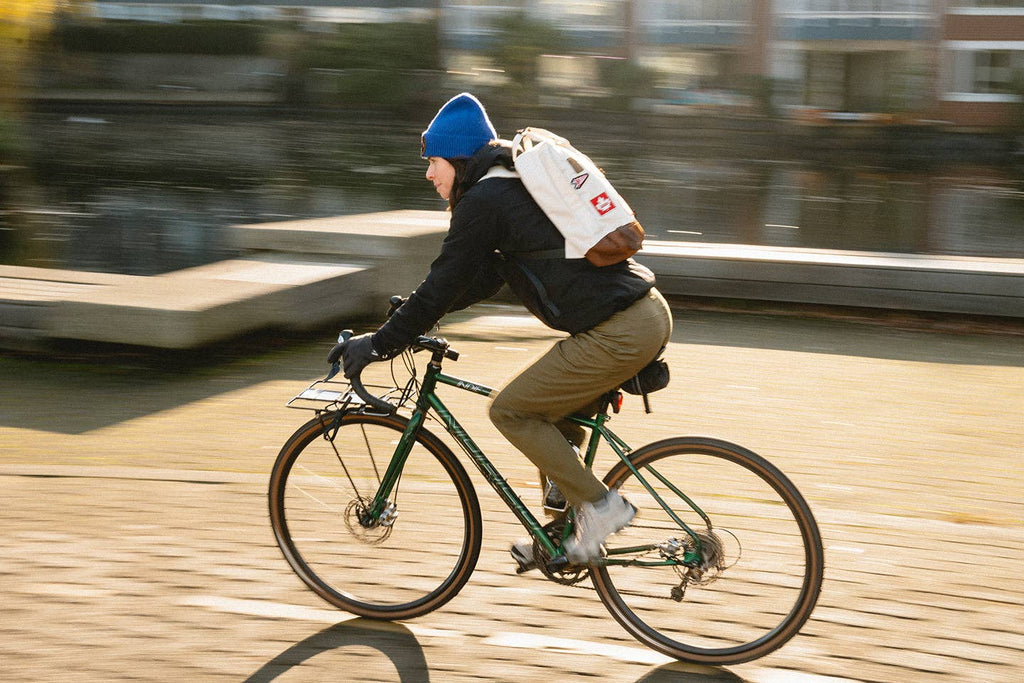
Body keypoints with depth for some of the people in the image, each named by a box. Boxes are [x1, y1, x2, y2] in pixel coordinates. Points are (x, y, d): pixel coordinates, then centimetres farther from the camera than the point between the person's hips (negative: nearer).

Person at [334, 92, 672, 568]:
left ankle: (600, 506, 2)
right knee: (551, 412, 22)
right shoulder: (515, 186, 22)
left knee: (510, 411, 1)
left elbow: (445, 284, -6)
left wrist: (381, 343, 3)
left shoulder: (482, 201, -7)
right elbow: (481, 278, 29)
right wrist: (408, 319, 28)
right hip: (650, 313, 10)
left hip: (617, 333, -10)